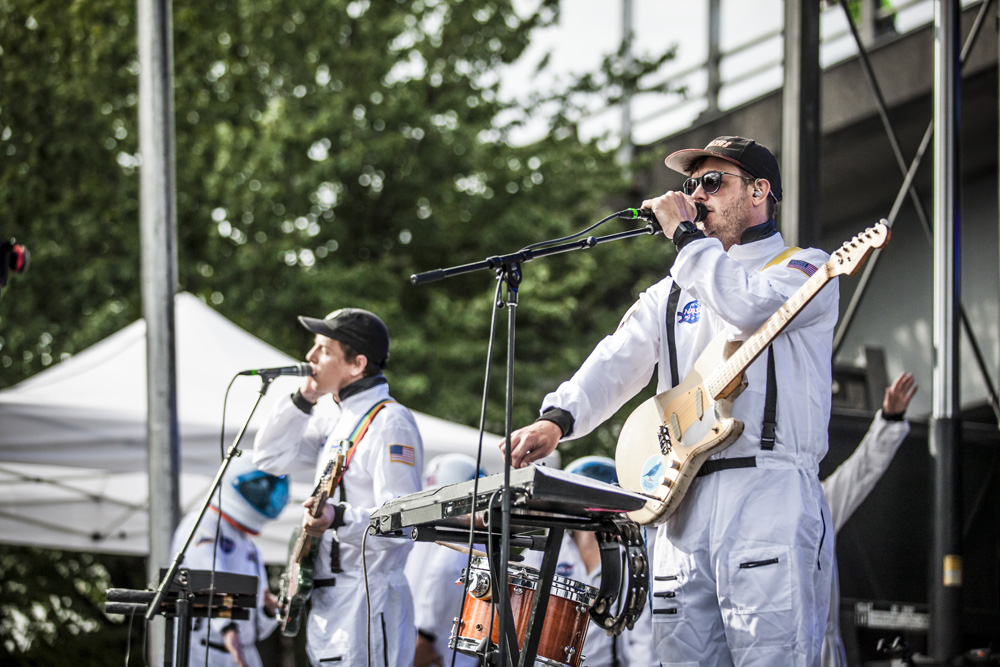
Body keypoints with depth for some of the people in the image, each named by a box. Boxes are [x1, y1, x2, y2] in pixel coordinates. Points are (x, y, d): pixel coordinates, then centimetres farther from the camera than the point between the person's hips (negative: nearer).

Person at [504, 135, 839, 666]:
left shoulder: (805, 269, 7)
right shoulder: (672, 293, 25)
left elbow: (750, 307, -15)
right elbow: (616, 363, 10)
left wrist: (685, 235, -4)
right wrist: (557, 419, -9)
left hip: (770, 496, -6)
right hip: (683, 500, 6)